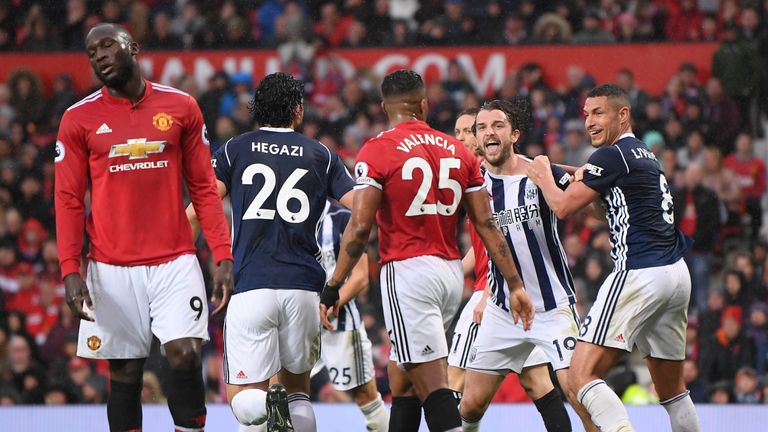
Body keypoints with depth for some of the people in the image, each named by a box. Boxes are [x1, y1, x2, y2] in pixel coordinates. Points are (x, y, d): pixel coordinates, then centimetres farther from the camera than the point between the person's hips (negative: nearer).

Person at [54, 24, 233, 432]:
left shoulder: (181, 107, 5)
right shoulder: (79, 119, 3)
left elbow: (204, 188, 8)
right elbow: (69, 200, 3)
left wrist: (223, 256, 0)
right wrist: (70, 271, -8)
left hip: (175, 261, 0)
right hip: (112, 270, 0)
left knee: (185, 354, -14)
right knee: (124, 372, 2)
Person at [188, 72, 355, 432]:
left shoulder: (233, 151, 7)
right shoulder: (322, 156, 10)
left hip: (250, 287, -2)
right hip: (304, 287, 2)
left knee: (243, 399, 3)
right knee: (297, 389, 19)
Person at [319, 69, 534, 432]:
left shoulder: (377, 151, -6)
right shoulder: (458, 151, 9)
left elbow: (359, 227, -12)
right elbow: (486, 224, 7)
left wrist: (332, 287, -7)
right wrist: (515, 285, 8)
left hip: (407, 270, -6)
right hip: (451, 272, 6)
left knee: (432, 385, -12)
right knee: (402, 378, 19)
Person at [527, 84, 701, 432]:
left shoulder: (612, 156, -6)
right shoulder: (646, 156, 20)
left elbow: (563, 206, -2)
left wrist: (543, 175, 15)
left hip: (640, 273, -9)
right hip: (676, 273, 9)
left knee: (581, 377, -14)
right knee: (672, 389, 18)